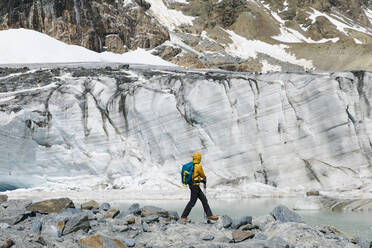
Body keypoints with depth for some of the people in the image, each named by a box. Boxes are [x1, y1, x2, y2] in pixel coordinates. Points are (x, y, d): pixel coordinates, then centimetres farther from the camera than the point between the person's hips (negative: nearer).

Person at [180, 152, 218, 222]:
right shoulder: (198, 166, -17)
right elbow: (202, 175, 0)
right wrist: (205, 178, 23)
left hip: (191, 184, 9)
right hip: (195, 186, -9)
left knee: (204, 199, 10)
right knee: (192, 202, -1)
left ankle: (209, 215, 12)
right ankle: (183, 217, 6)